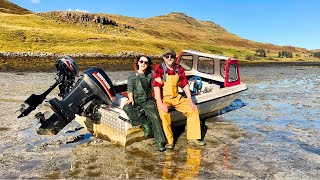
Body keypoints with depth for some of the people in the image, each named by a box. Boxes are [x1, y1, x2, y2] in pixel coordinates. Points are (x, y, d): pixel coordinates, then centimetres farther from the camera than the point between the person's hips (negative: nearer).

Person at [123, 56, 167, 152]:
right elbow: (130, 89, 1)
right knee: (127, 108, -34)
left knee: (154, 117, -25)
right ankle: (144, 123, -22)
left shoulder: (150, 75, 15)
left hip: (148, 100, 1)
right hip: (136, 100, 0)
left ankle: (160, 142, -21)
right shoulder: (133, 76, 10)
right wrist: (131, 99, -18)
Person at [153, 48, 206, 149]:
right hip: (163, 98, -5)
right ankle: (169, 141, -17)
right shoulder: (159, 68, -10)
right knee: (164, 113, -32)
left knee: (193, 109, -6)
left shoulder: (179, 69, 4)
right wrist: (160, 104, -26)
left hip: (176, 97, 5)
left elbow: (185, 85, 4)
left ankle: (193, 138, 1)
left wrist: (190, 101, -4)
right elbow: (156, 86, -17)